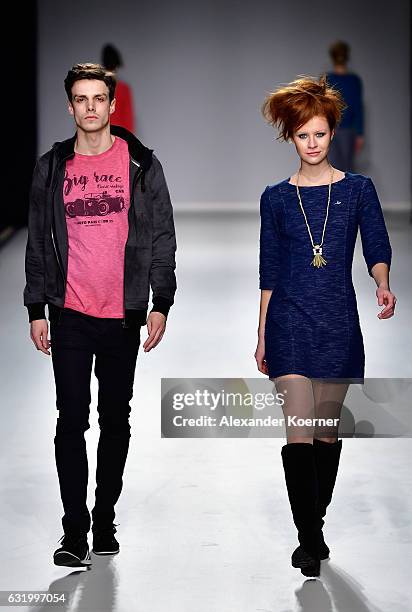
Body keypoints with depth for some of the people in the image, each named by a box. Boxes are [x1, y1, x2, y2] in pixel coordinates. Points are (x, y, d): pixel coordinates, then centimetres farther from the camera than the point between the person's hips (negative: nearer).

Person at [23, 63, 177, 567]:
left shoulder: (141, 165, 2)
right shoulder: (51, 168, 6)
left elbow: (162, 237, 4)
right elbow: (37, 242, 9)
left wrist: (161, 303, -2)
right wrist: (36, 309, 5)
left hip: (123, 316, 0)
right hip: (69, 316, 0)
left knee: (116, 420, 9)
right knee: (71, 421, -3)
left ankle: (105, 520, 21)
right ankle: (74, 530, 2)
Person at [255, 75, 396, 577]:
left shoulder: (358, 189, 5)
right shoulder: (276, 198, 6)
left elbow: (377, 249, -1)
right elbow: (269, 271, 8)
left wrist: (382, 283, -24)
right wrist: (262, 335, 7)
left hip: (338, 322, 1)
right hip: (289, 324, -1)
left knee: (327, 430, 8)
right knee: (298, 432, -9)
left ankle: (314, 525, 24)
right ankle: (310, 540, -6)